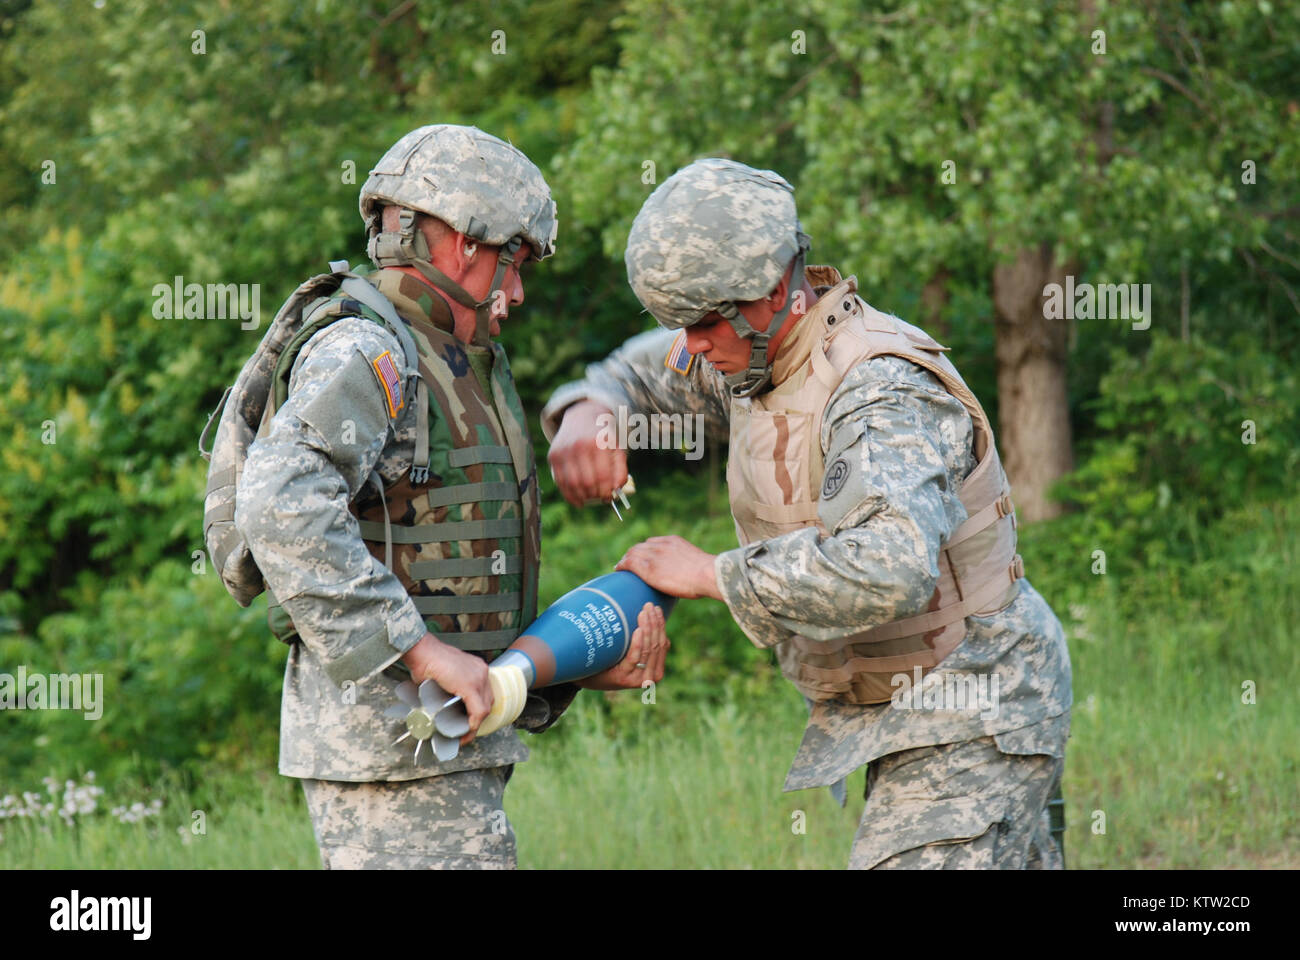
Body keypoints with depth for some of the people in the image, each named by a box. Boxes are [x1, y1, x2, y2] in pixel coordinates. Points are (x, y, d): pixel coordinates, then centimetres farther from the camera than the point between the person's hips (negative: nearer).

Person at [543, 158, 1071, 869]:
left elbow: (886, 571, -43)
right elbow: (644, 373, 21)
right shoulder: (759, 350, 3)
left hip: (968, 727, -10)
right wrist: (586, 416, -5)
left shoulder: (884, 392, -26)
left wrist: (714, 574, -32)